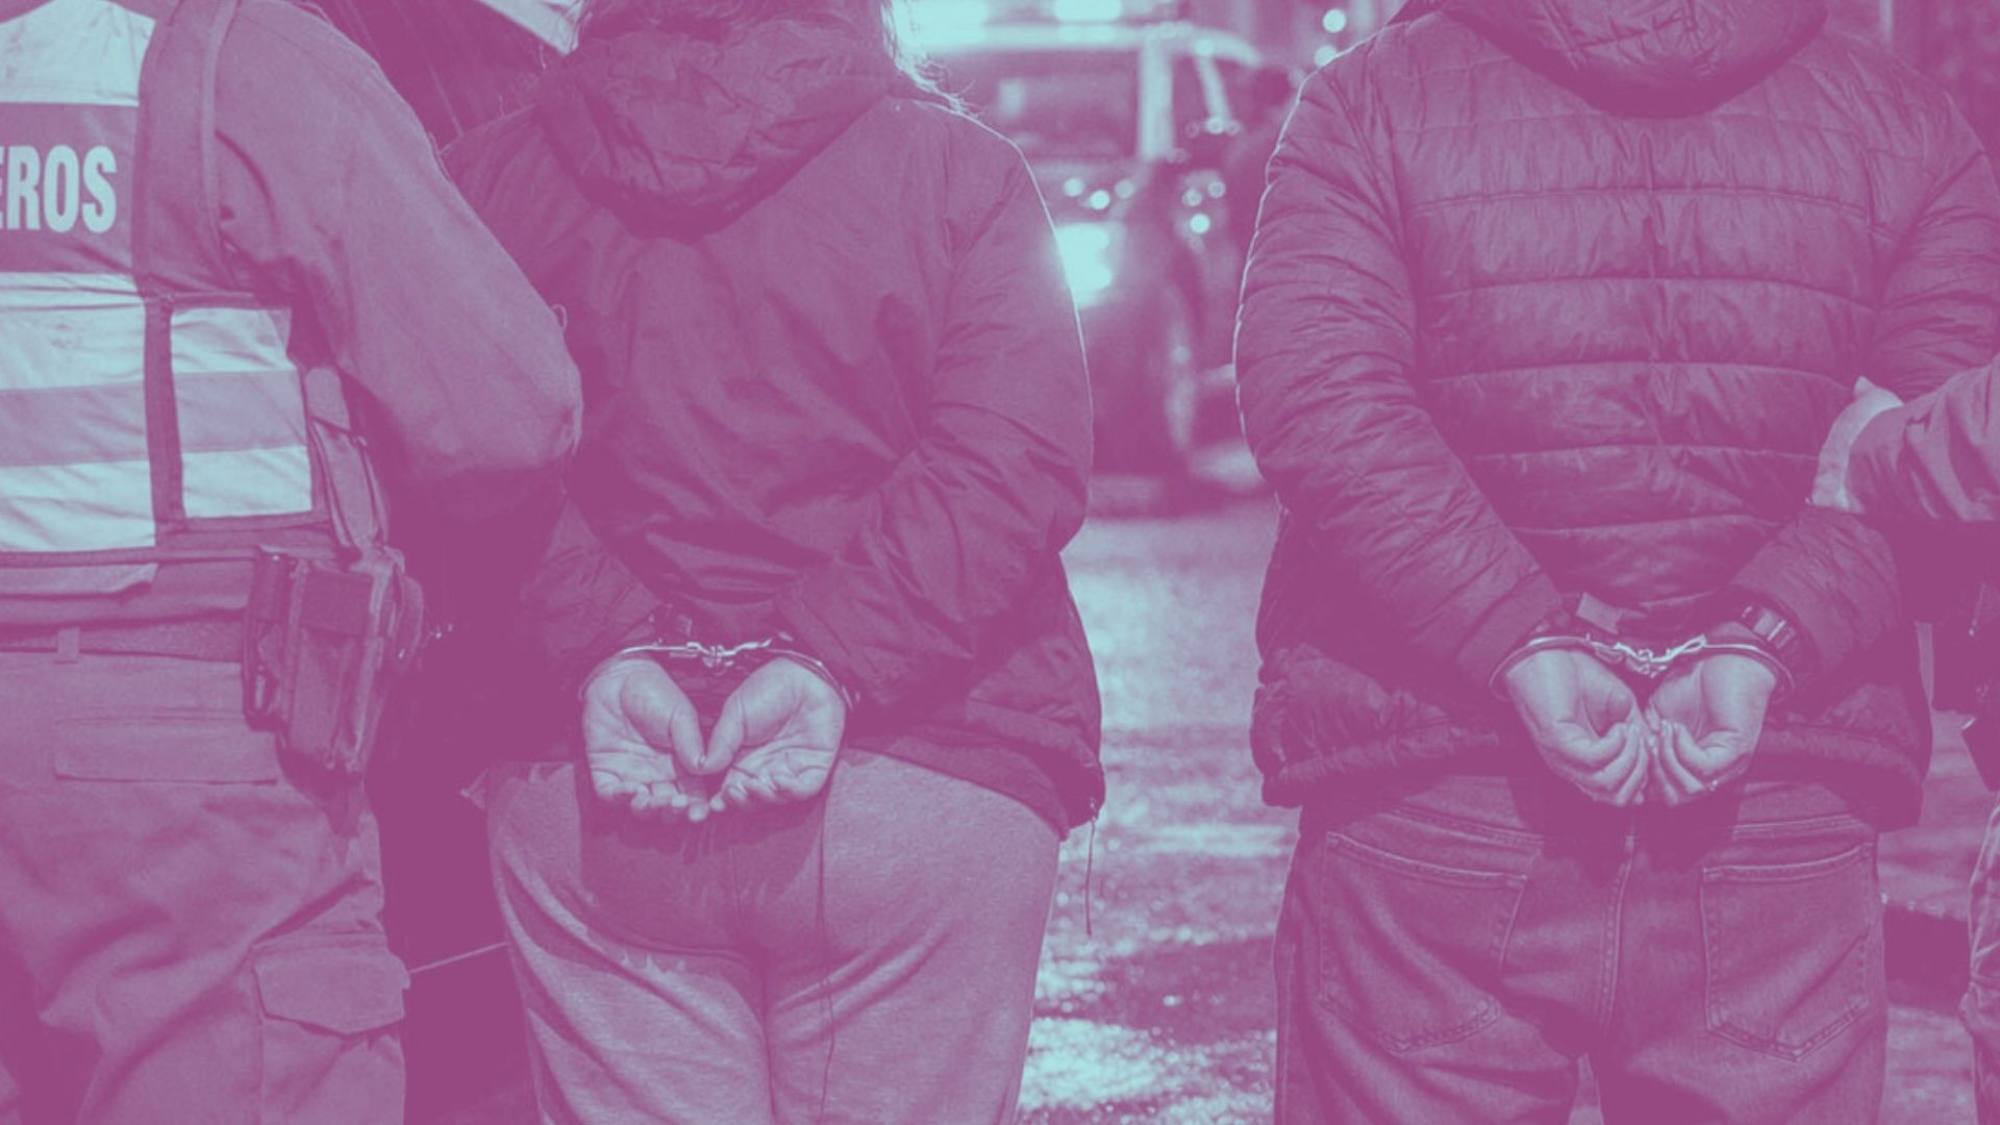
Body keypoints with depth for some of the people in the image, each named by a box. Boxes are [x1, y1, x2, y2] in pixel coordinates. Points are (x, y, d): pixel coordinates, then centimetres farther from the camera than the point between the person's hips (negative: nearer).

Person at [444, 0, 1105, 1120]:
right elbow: (1013, 468, -12)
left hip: (580, 803, 2)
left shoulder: (488, 177, 5)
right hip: (931, 802, -2)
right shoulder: (960, 168, 0)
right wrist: (828, 658, -16)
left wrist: (599, 655, -12)